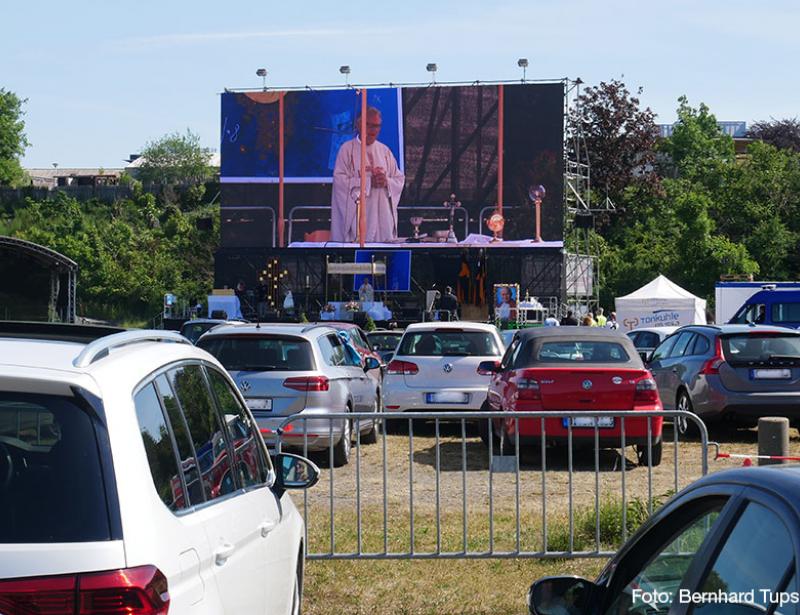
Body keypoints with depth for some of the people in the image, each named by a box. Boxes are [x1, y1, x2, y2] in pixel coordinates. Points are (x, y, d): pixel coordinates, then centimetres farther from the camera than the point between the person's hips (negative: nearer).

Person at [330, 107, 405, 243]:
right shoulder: (347, 149, 2)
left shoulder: (384, 151, 15)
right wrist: (369, 182, -16)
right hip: (357, 215, -4)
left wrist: (387, 182, -11)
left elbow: (400, 180, 12)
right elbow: (340, 180, -9)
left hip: (383, 214, 4)